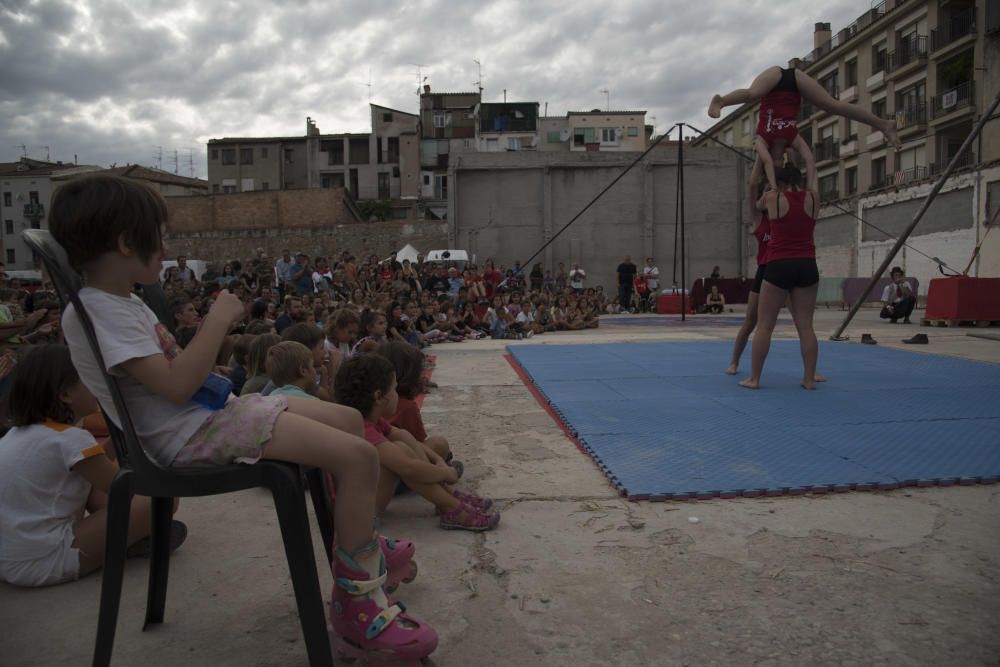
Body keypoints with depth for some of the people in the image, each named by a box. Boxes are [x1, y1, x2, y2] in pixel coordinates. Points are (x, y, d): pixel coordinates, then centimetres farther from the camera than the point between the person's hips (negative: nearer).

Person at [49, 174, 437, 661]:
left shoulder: (125, 303, 16)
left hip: (207, 413, 11)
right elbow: (176, 386, -25)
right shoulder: (101, 312, -17)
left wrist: (214, 330, 9)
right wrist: (218, 319, -17)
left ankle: (363, 542, 29)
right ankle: (355, 607, -10)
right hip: (193, 436, -11)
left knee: (350, 420, 13)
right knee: (357, 456, -23)